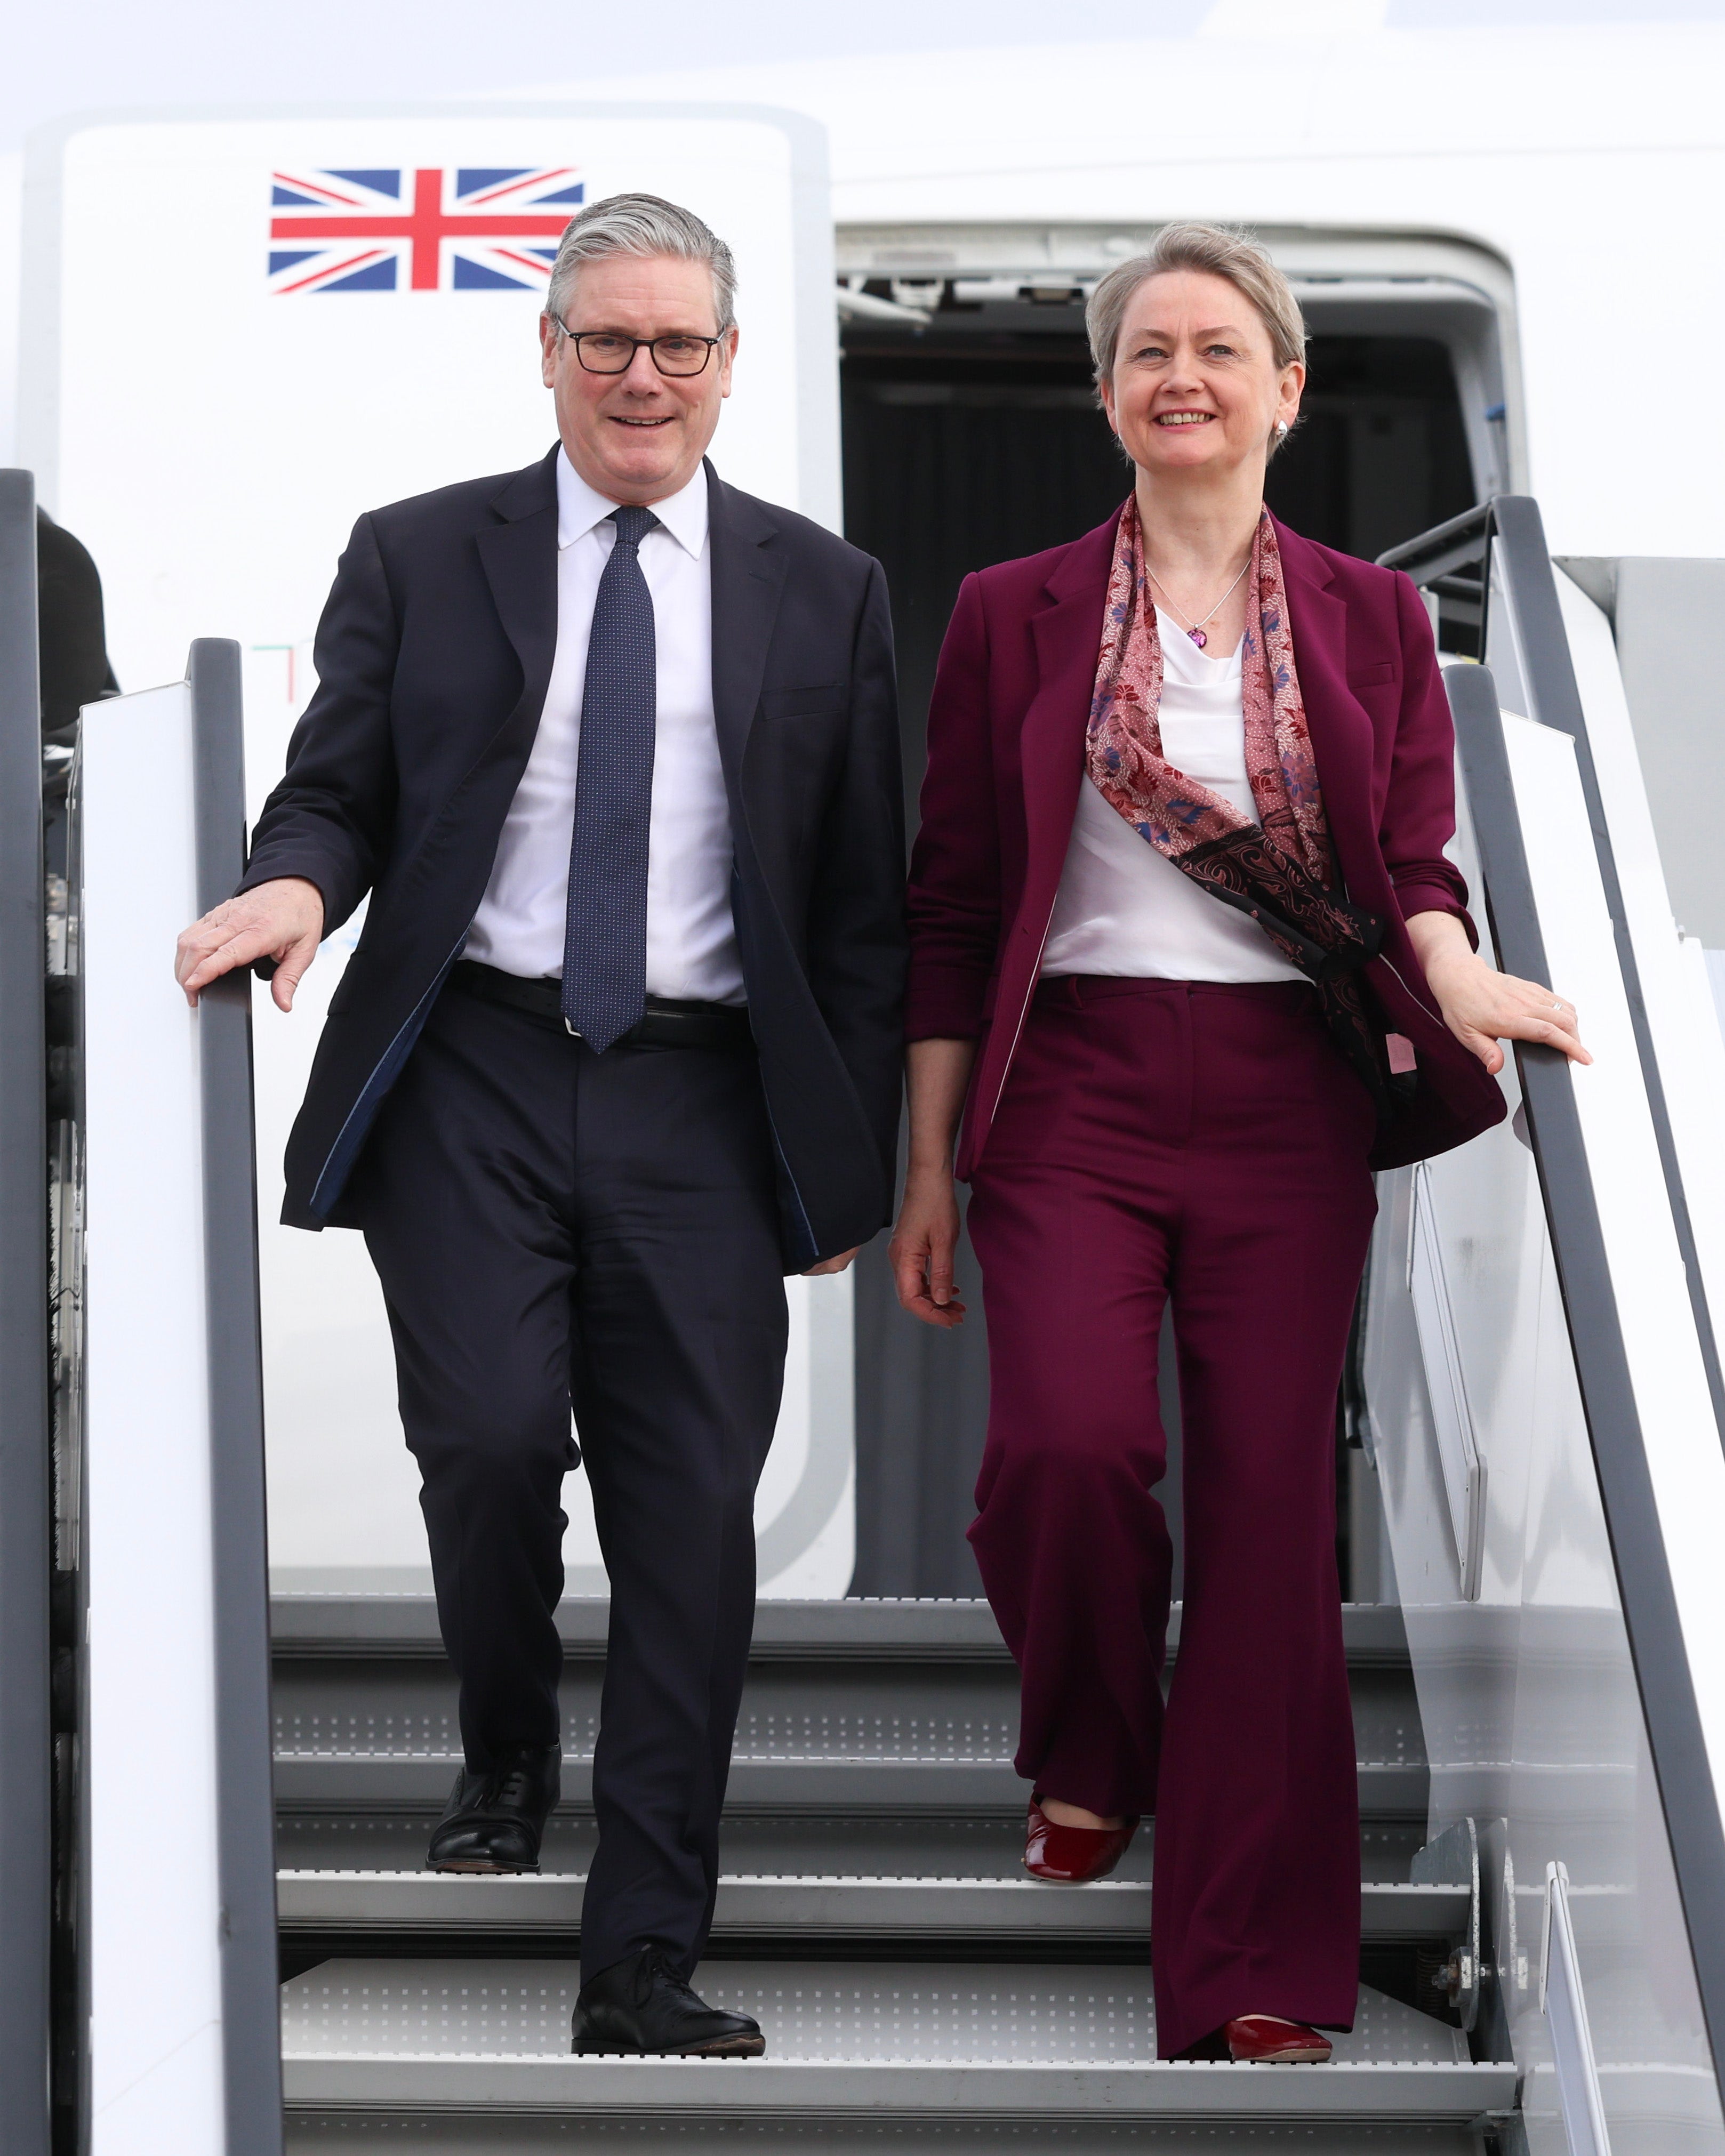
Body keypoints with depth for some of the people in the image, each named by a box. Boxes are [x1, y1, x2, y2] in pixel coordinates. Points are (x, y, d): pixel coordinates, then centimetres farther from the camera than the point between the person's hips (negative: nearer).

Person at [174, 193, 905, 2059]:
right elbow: (338, 788, 7)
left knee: (692, 1509, -4)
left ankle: (642, 1966, 1)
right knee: (491, 1435, -16)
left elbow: (861, 895, 12)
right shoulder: (419, 558, 10)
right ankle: (507, 1751, 18)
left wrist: (862, 1149, 7)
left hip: (697, 1100, 1)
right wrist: (297, 881, -18)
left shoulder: (820, 592, 12)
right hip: (471, 1078, -1)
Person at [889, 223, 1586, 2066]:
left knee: (1272, 1506, -3)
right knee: (1069, 1441, -22)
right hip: (1074, 1084, -1)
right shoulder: (1014, 617, 8)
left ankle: (1250, 1979, 3)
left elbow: (1414, 863, 5)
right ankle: (1088, 1757, 10)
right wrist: (929, 1167, 4)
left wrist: (1455, 976, -19)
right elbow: (951, 909, 7)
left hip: (1291, 1101, 1)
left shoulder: (1371, 621, 11)